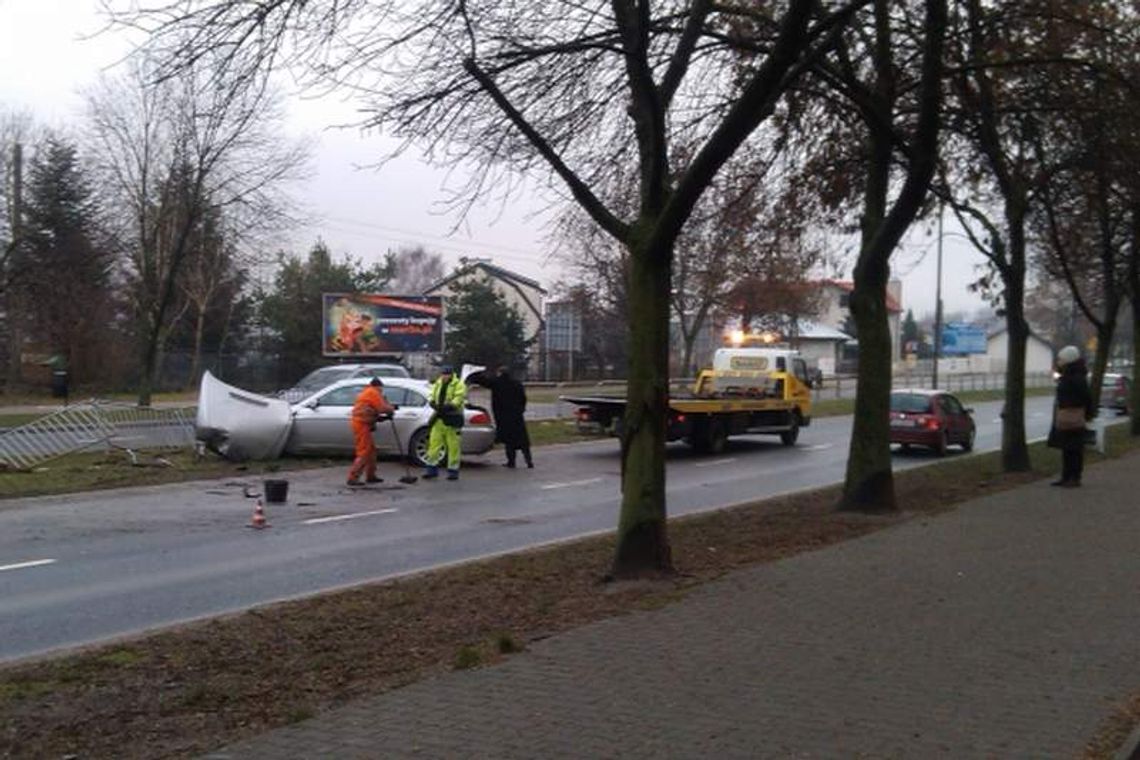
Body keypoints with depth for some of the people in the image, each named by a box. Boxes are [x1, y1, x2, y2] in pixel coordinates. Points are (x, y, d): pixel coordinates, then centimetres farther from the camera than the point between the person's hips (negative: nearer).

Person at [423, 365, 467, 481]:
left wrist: (449, 406, -30)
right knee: (434, 442, 4)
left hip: (452, 420, -6)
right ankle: (432, 469, 11)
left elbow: (458, 398, -16)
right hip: (439, 419, 6)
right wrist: (432, 402, -11)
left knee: (453, 446, -4)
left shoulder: (458, 385, -4)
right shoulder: (437, 384, 17)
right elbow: (431, 396, 12)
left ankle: (453, 470, 5)